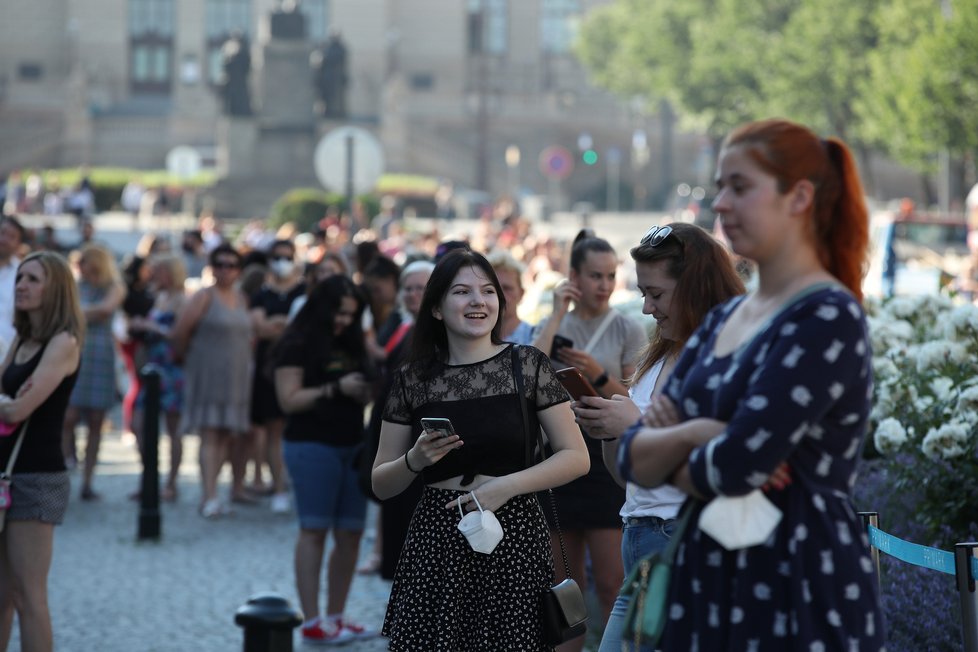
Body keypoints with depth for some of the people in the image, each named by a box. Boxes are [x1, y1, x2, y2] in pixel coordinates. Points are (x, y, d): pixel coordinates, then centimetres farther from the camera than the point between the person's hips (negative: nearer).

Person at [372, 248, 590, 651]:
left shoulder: (527, 365, 2)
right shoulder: (413, 378, 5)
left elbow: (577, 458, -1)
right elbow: (381, 486, 9)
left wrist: (506, 485, -13)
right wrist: (415, 460, -11)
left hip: (513, 540, -1)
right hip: (436, 544, 1)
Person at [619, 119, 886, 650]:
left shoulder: (828, 320, -13)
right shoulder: (724, 319, 13)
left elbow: (740, 464, -24)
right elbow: (632, 456, 9)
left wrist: (669, 459, -2)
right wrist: (688, 434, -13)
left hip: (801, 586, -8)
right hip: (709, 578, 8)